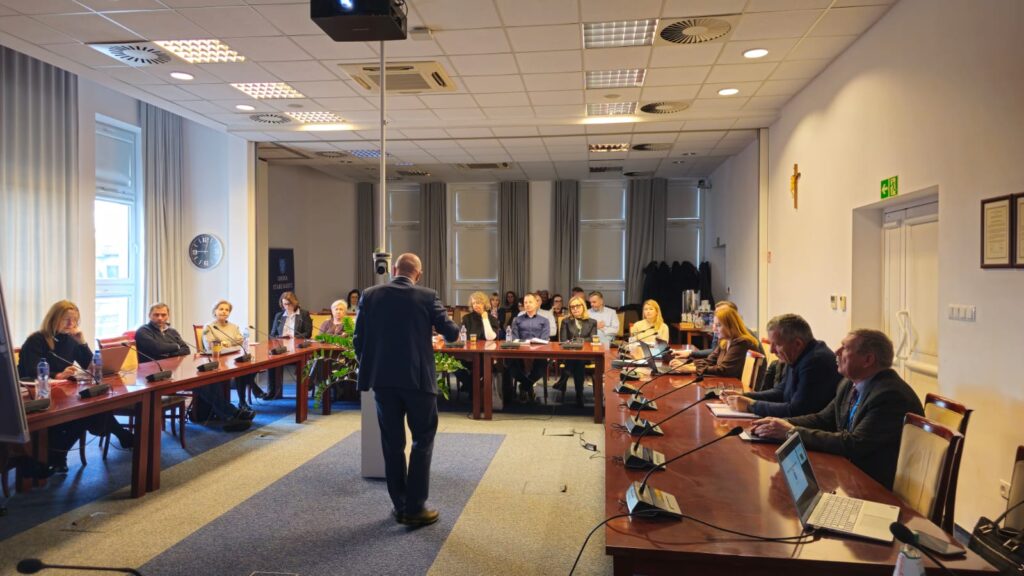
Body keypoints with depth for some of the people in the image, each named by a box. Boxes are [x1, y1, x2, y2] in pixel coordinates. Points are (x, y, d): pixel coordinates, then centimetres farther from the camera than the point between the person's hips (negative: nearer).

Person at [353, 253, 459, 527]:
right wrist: (450, 327, 20)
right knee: (422, 440, 9)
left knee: (392, 444, 12)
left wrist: (367, 370, 16)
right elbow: (451, 334, -3)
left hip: (382, 379, 3)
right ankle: (415, 508, 8)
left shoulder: (370, 295, 1)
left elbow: (359, 340, 1)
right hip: (418, 379, -3)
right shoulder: (427, 297, -6)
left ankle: (400, 506, 20)